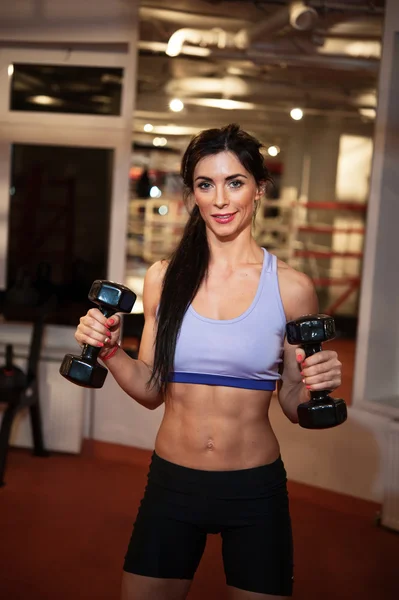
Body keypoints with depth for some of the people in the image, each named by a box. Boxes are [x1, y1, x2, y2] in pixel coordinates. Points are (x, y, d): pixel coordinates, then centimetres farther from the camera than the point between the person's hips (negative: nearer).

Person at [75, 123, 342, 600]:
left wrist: (316, 385, -20)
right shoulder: (163, 278, -1)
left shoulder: (291, 288, -7)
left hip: (255, 490, -1)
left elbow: (293, 405, 1)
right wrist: (109, 351, -11)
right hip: (171, 485, 2)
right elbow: (151, 390, 5)